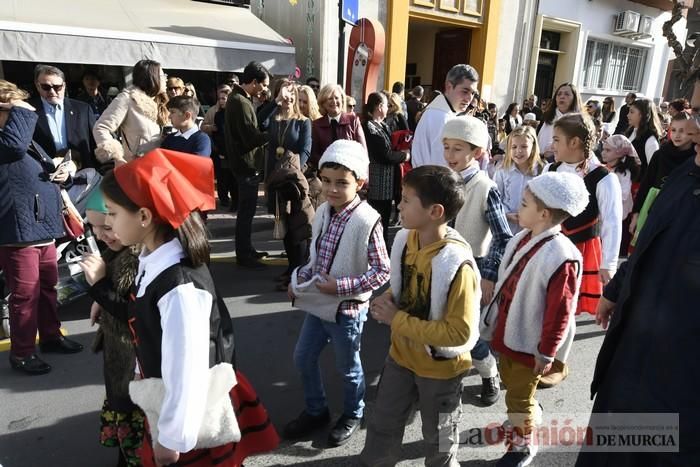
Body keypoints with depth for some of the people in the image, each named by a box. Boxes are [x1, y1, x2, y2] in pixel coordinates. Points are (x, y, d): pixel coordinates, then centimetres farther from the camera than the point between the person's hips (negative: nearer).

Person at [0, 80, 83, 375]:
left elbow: (47, 169, 28)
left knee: (48, 287, 19)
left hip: (43, 228, 9)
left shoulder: (29, 142, 16)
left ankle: (51, 336, 35)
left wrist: (61, 173, 5)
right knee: (26, 294, -2)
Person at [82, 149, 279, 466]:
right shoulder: (153, 262, -4)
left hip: (191, 421, -8)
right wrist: (102, 285, 5)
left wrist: (173, 439, -16)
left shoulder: (180, 286, -31)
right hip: (168, 407, 8)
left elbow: (187, 371, -27)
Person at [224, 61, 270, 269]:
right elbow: (251, 137, -24)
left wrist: (265, 132, 1)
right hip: (246, 163, -11)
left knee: (246, 208, 17)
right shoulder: (241, 102, -19)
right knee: (247, 210, -3)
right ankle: (243, 255, 6)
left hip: (243, 162, 11)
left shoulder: (237, 97, 14)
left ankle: (247, 249, 27)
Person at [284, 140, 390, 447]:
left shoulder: (367, 221, -23)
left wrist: (341, 286, -23)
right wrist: (299, 279, -1)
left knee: (348, 367, 15)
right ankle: (315, 411, 43)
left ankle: (352, 415, 43)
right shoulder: (323, 212, -2)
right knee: (303, 358, 20)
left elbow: (382, 272, -20)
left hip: (347, 308, -7)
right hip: (317, 302, 7)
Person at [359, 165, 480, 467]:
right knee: (382, 429, 24)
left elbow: (459, 332, -30)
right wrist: (387, 299, -12)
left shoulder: (457, 264, -32)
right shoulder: (405, 239, -9)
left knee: (439, 442, 21)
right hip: (401, 354, 6)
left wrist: (397, 320, -27)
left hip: (440, 367, -6)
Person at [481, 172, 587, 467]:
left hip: (529, 342, -8)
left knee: (518, 397, 10)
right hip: (507, 332, 8)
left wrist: (547, 352, -16)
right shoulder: (522, 239, -2)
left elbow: (560, 312, -23)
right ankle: (530, 415, 56)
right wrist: (495, 322, 17)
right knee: (509, 380, 28)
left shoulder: (561, 257, -29)